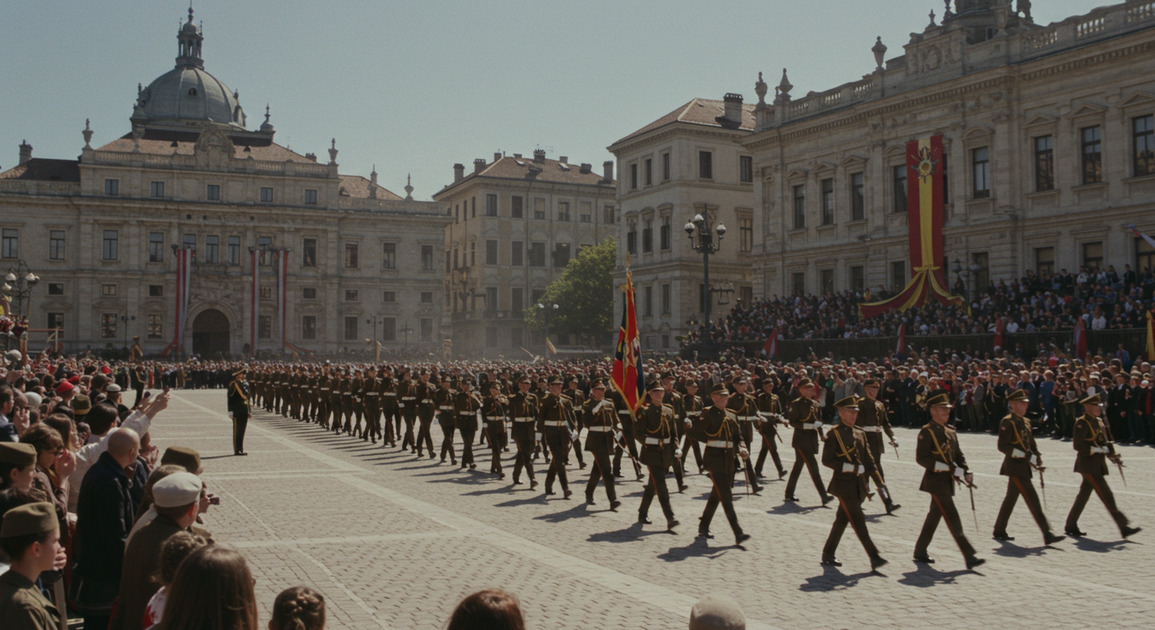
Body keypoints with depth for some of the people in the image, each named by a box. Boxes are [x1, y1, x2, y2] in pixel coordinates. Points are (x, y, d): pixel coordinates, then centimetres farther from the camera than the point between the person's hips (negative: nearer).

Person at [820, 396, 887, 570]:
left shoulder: (860, 434, 12)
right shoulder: (833, 434, -9)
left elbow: (868, 459, 15)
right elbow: (826, 460, -11)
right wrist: (848, 467, -21)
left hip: (859, 486, 7)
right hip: (843, 485, -7)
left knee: (842, 520, 12)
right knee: (858, 520, -8)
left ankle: (828, 554, 22)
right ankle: (874, 557, -7)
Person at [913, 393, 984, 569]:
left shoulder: (950, 432, 14)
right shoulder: (926, 432, -11)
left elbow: (958, 455, 17)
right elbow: (921, 458, -17)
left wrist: (965, 472, -2)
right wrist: (947, 468, -22)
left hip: (947, 481, 8)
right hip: (936, 481, -8)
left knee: (934, 516, 14)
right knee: (952, 518, -10)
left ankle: (920, 551, 25)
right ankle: (969, 556, -11)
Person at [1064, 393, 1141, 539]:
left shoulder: (1099, 421, 15)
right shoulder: (1082, 423, -13)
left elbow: (1107, 441, 20)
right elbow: (1078, 445, -20)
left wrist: (1114, 456, 7)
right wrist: (1096, 449, -25)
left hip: (1097, 465, 9)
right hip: (1088, 465, -9)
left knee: (1083, 495, 12)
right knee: (1106, 496, -9)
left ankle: (1071, 526, 19)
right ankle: (1124, 526, -9)